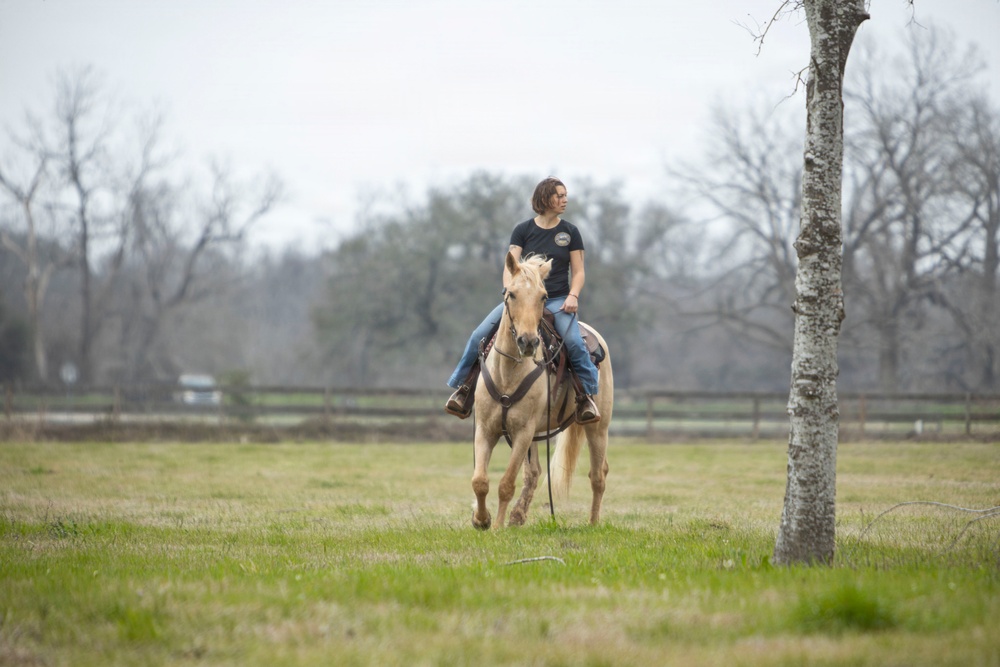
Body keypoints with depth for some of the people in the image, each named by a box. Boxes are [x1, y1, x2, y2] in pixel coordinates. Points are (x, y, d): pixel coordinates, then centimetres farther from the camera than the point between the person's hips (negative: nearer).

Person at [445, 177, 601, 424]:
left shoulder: (570, 232, 7)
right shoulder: (523, 230, 7)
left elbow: (578, 272, 7)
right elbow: (511, 266, 0)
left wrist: (573, 296, -12)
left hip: (557, 301, -1)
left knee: (574, 342, -30)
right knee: (480, 335, -16)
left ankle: (586, 394, -13)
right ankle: (465, 387, -1)